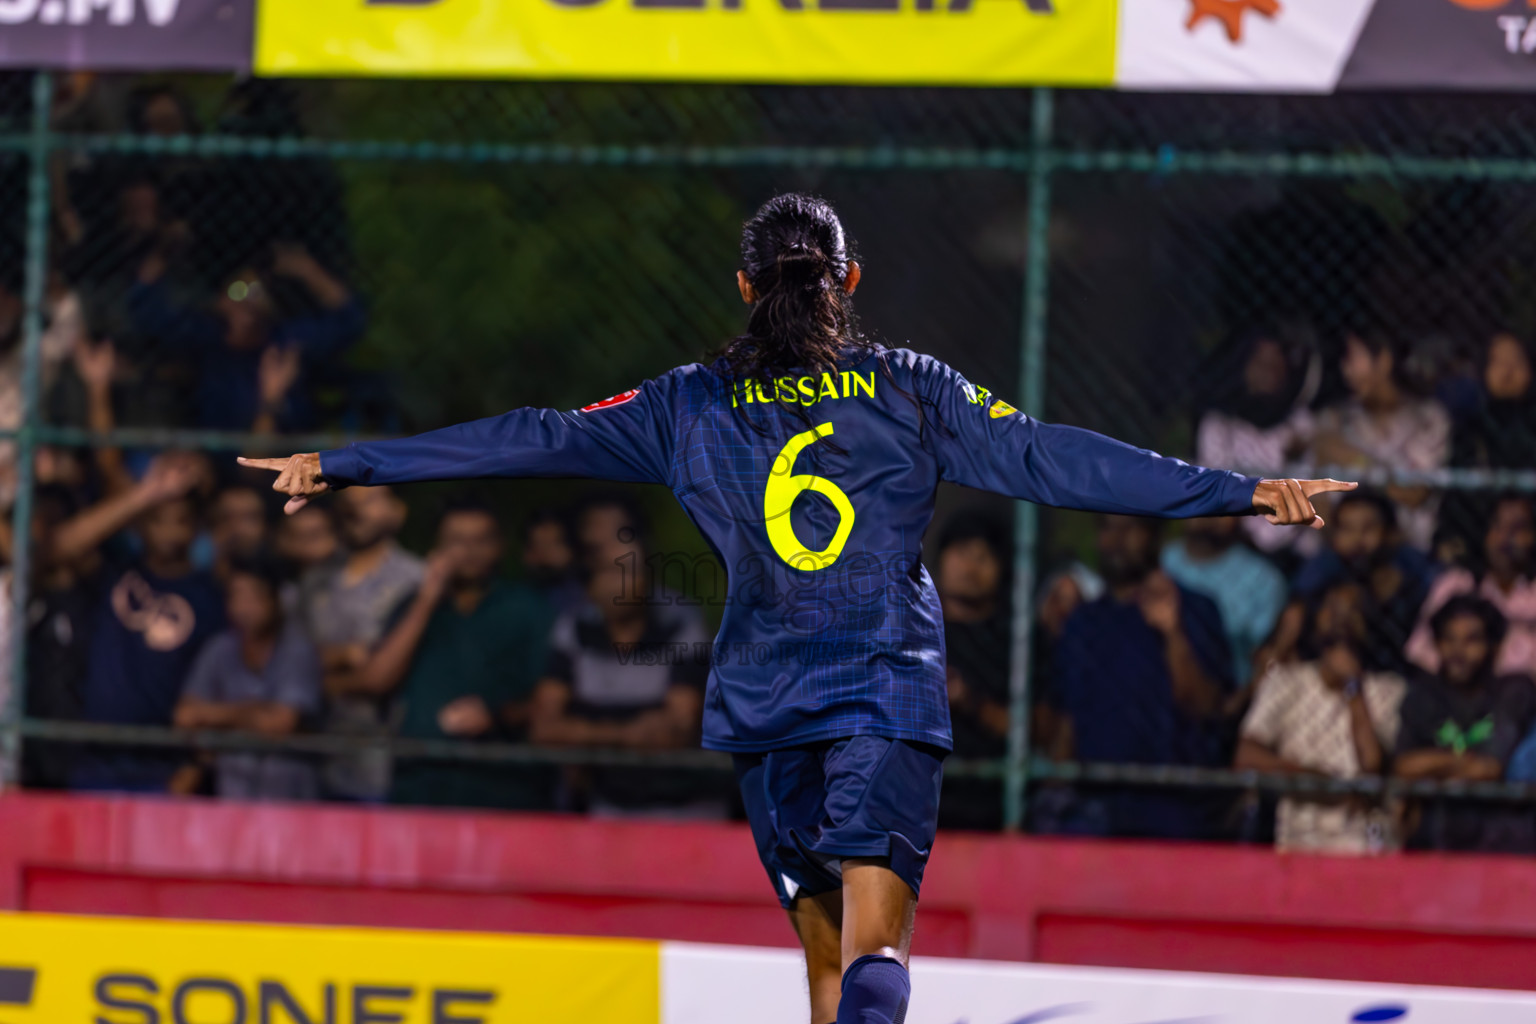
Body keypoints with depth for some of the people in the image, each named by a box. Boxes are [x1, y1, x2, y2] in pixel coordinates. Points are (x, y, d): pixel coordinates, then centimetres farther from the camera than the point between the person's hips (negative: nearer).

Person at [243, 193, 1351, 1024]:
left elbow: (533, 441, 4)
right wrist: (1240, 492, -2)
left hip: (765, 701, 2)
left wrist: (343, 464, 10)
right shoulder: (916, 391, 1)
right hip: (892, 696, -2)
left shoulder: (690, 407, 4)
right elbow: (1053, 460, -4)